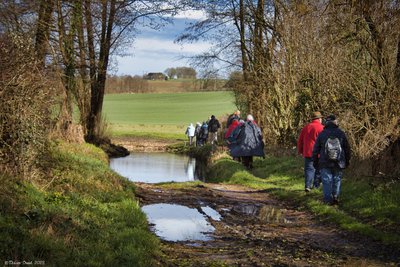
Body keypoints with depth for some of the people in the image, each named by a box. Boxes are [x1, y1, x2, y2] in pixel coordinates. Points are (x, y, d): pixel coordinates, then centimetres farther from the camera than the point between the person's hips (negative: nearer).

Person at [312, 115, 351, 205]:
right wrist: (347, 160, 19)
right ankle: (335, 197, 11)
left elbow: (316, 149, 4)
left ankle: (328, 199, 0)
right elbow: (347, 148, 10)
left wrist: (315, 161, 13)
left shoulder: (322, 134, 0)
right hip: (339, 163, 1)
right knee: (337, 180, 12)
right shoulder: (341, 133, 3)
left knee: (327, 181, 2)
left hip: (325, 164, -1)